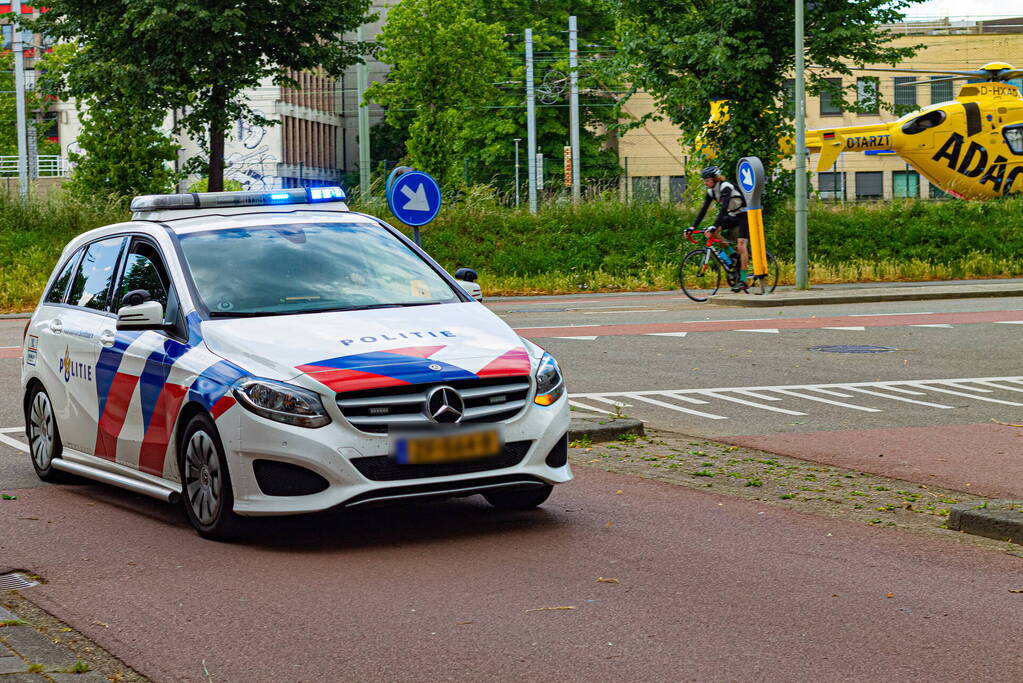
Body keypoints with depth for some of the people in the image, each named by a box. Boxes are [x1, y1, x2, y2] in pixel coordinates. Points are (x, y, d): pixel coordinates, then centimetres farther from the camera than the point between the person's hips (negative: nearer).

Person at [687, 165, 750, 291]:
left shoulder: (725, 187, -25)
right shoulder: (711, 191, -1)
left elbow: (724, 208, -37)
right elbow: (703, 210, -2)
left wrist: (714, 226, -46)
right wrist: (693, 227, -12)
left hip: (744, 215, -8)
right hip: (732, 216, 8)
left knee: (741, 245, -18)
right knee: (713, 232, -12)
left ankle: (743, 280, -16)